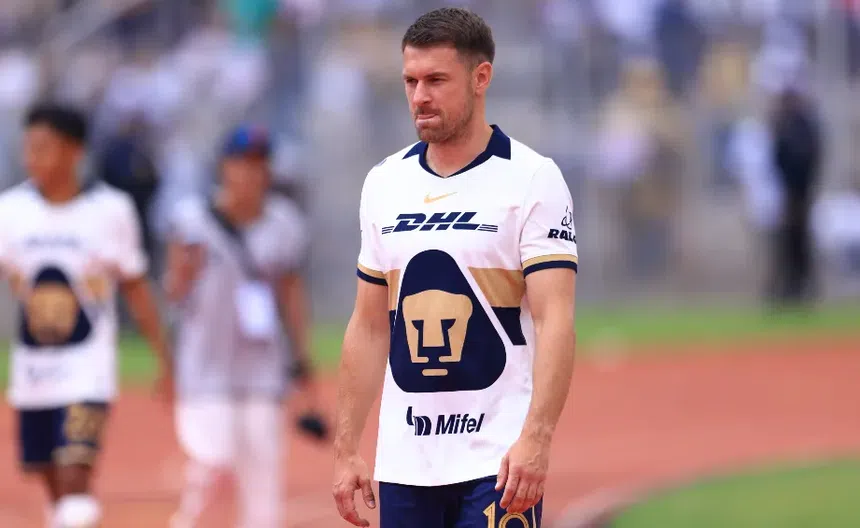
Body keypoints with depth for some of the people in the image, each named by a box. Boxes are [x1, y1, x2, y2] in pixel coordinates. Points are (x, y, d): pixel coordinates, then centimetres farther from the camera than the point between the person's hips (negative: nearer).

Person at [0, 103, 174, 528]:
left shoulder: (110, 209, -5)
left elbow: (135, 288, 4)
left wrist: (164, 360, 7)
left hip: (87, 371, -3)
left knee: (75, 481, -17)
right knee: (54, 488, 11)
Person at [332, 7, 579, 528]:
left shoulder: (531, 179, -6)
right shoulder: (385, 183, 10)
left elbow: (555, 322, -13)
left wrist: (535, 439, -26)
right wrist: (346, 451, 10)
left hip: (497, 461, -5)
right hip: (403, 461, 5)